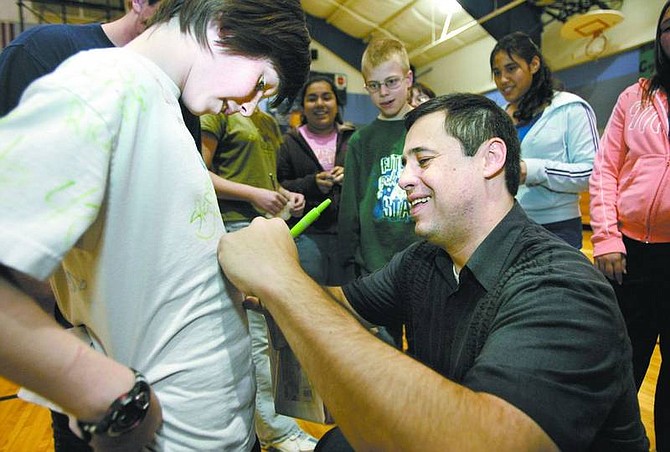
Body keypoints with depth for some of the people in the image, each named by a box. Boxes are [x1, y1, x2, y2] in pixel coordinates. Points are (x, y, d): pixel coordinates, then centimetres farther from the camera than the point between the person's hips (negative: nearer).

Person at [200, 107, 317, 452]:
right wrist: (255, 194, -16)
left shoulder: (267, 121, 21)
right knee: (256, 335, -3)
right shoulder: (219, 111, -3)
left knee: (272, 329, 14)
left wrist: (285, 194, 10)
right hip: (237, 226, -9)